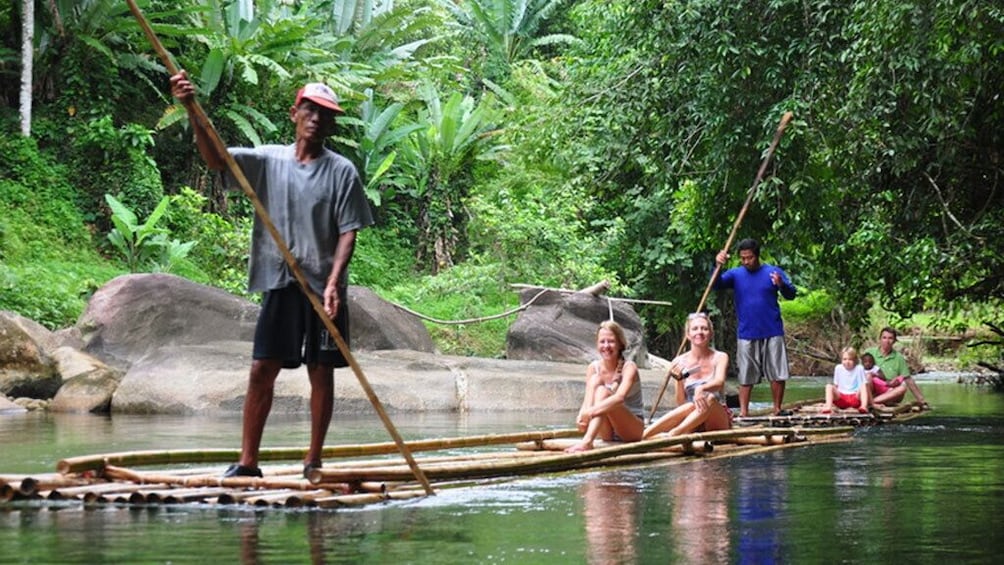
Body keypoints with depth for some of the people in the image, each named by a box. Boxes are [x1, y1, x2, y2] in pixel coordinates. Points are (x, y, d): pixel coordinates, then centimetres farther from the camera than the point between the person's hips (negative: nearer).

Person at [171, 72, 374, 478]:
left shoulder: (342, 172, 0)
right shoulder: (269, 160, 5)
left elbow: (348, 231, -3)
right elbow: (215, 158, -6)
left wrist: (334, 283, -15)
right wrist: (192, 110, -20)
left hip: (324, 287, -2)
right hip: (279, 283, 2)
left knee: (321, 372, 3)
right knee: (261, 370, 0)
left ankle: (313, 461, 12)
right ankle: (247, 462, 5)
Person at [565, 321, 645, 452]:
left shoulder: (628, 367, -13)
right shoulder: (593, 368, -1)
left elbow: (620, 397, -33)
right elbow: (587, 401, -13)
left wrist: (591, 411, -46)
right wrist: (581, 416, -36)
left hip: (633, 429, -3)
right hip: (608, 434, 3)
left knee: (602, 391, -29)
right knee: (595, 381, -20)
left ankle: (586, 442, -48)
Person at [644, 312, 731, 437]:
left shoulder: (720, 358, 1)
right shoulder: (679, 363, 4)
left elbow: (719, 382, -22)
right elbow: (680, 404, 1)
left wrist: (701, 389, -44)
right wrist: (679, 380, -17)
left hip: (716, 421, -1)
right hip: (692, 427, 1)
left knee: (709, 399, -33)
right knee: (690, 406, -34)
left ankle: (673, 434, -47)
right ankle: (640, 436, -47)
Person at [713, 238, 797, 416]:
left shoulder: (773, 272, 0)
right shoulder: (735, 274, 3)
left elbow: (791, 295, -3)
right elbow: (717, 285, -11)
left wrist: (781, 285, -25)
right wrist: (718, 266, -30)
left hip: (772, 333, 0)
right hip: (746, 335, 1)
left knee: (778, 374, 2)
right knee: (746, 376, 3)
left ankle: (777, 410, 12)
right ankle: (743, 413, 6)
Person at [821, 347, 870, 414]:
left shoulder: (859, 369, -2)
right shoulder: (838, 368, 6)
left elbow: (863, 384, -2)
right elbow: (836, 385, 12)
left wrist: (859, 392, -21)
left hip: (855, 398, -2)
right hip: (841, 398, 2)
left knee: (864, 386, -27)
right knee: (829, 386, -21)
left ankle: (864, 406, -48)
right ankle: (828, 407, -42)